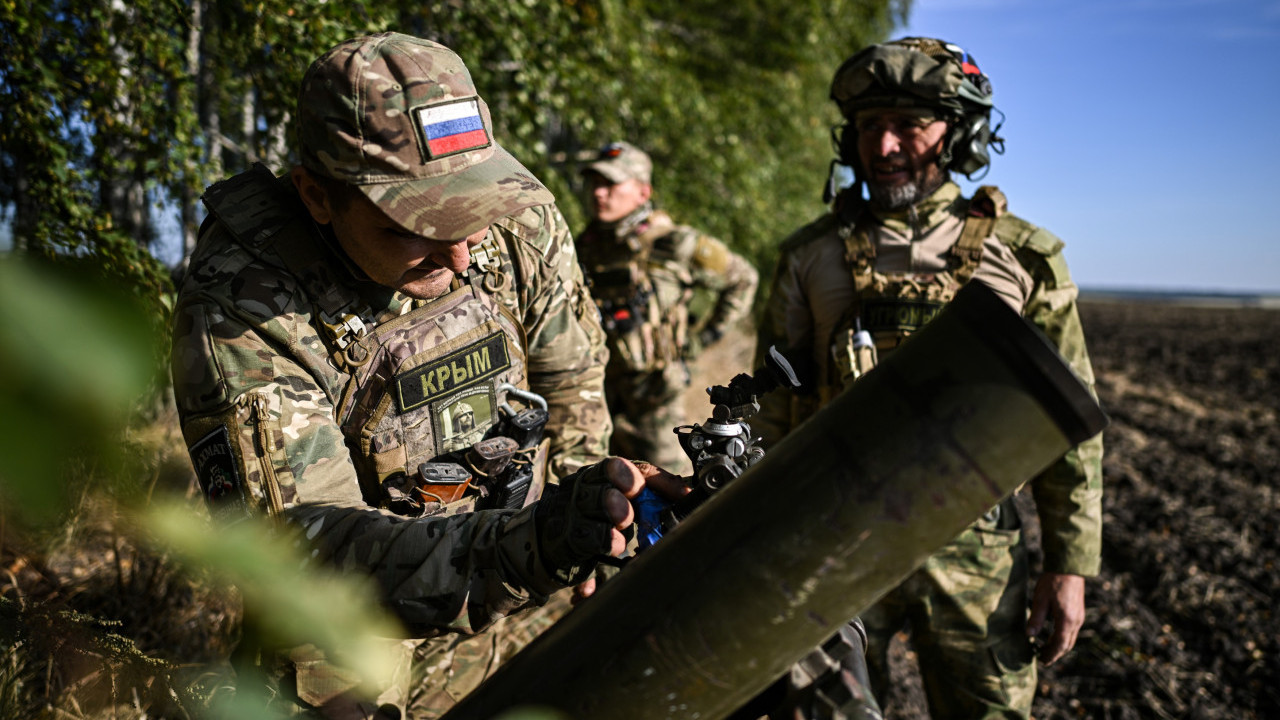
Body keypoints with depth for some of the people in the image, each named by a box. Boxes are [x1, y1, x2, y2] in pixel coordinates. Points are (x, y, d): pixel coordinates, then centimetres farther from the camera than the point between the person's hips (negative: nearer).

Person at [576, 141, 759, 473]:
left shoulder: (675, 244, -9)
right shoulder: (586, 246, 5)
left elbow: (742, 278, 5)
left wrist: (702, 337, 2)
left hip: (651, 398, -5)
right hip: (591, 393, 5)